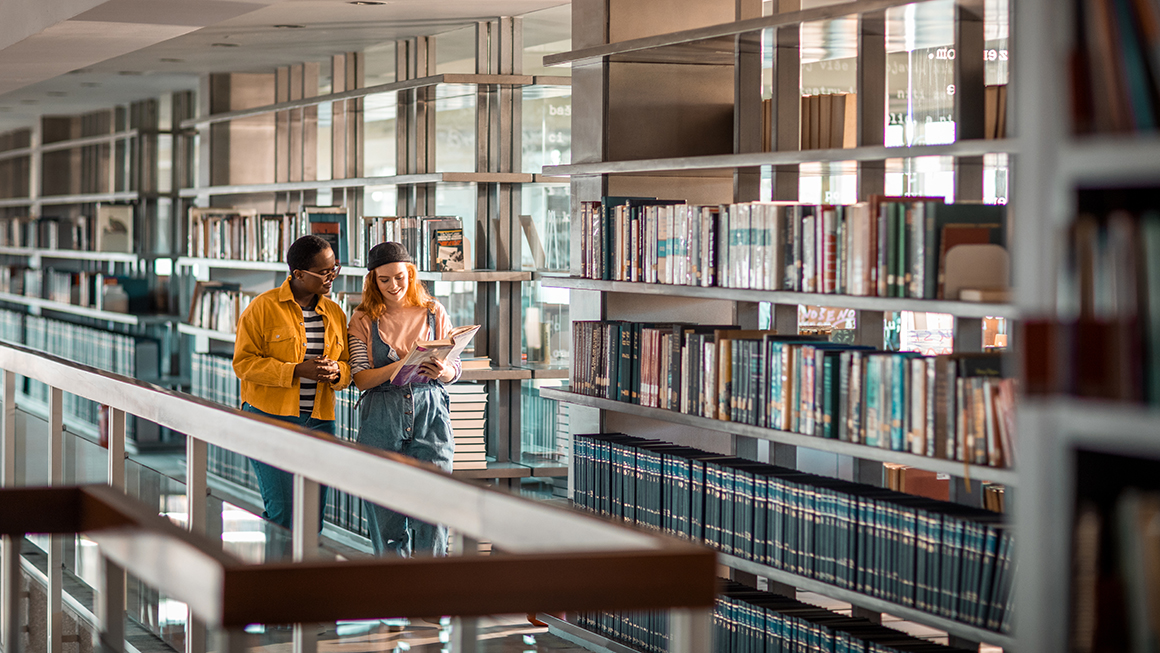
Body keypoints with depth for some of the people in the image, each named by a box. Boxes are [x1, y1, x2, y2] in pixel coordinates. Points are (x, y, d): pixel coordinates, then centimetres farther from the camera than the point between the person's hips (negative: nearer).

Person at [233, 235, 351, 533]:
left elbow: (348, 366, 19)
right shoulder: (263, 307, -4)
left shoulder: (335, 313, 12)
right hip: (270, 418, -5)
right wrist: (296, 371, -18)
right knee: (283, 514, -13)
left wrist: (336, 372, -7)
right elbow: (244, 362, -8)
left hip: (319, 422, 5)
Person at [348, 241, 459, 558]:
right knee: (387, 516, 2)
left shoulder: (434, 312, 8)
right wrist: (399, 366, -19)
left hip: (429, 414, 0)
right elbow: (360, 378, -3)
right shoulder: (364, 319, 6)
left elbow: (455, 371, 10)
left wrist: (441, 372, -14)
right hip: (381, 421, 0)